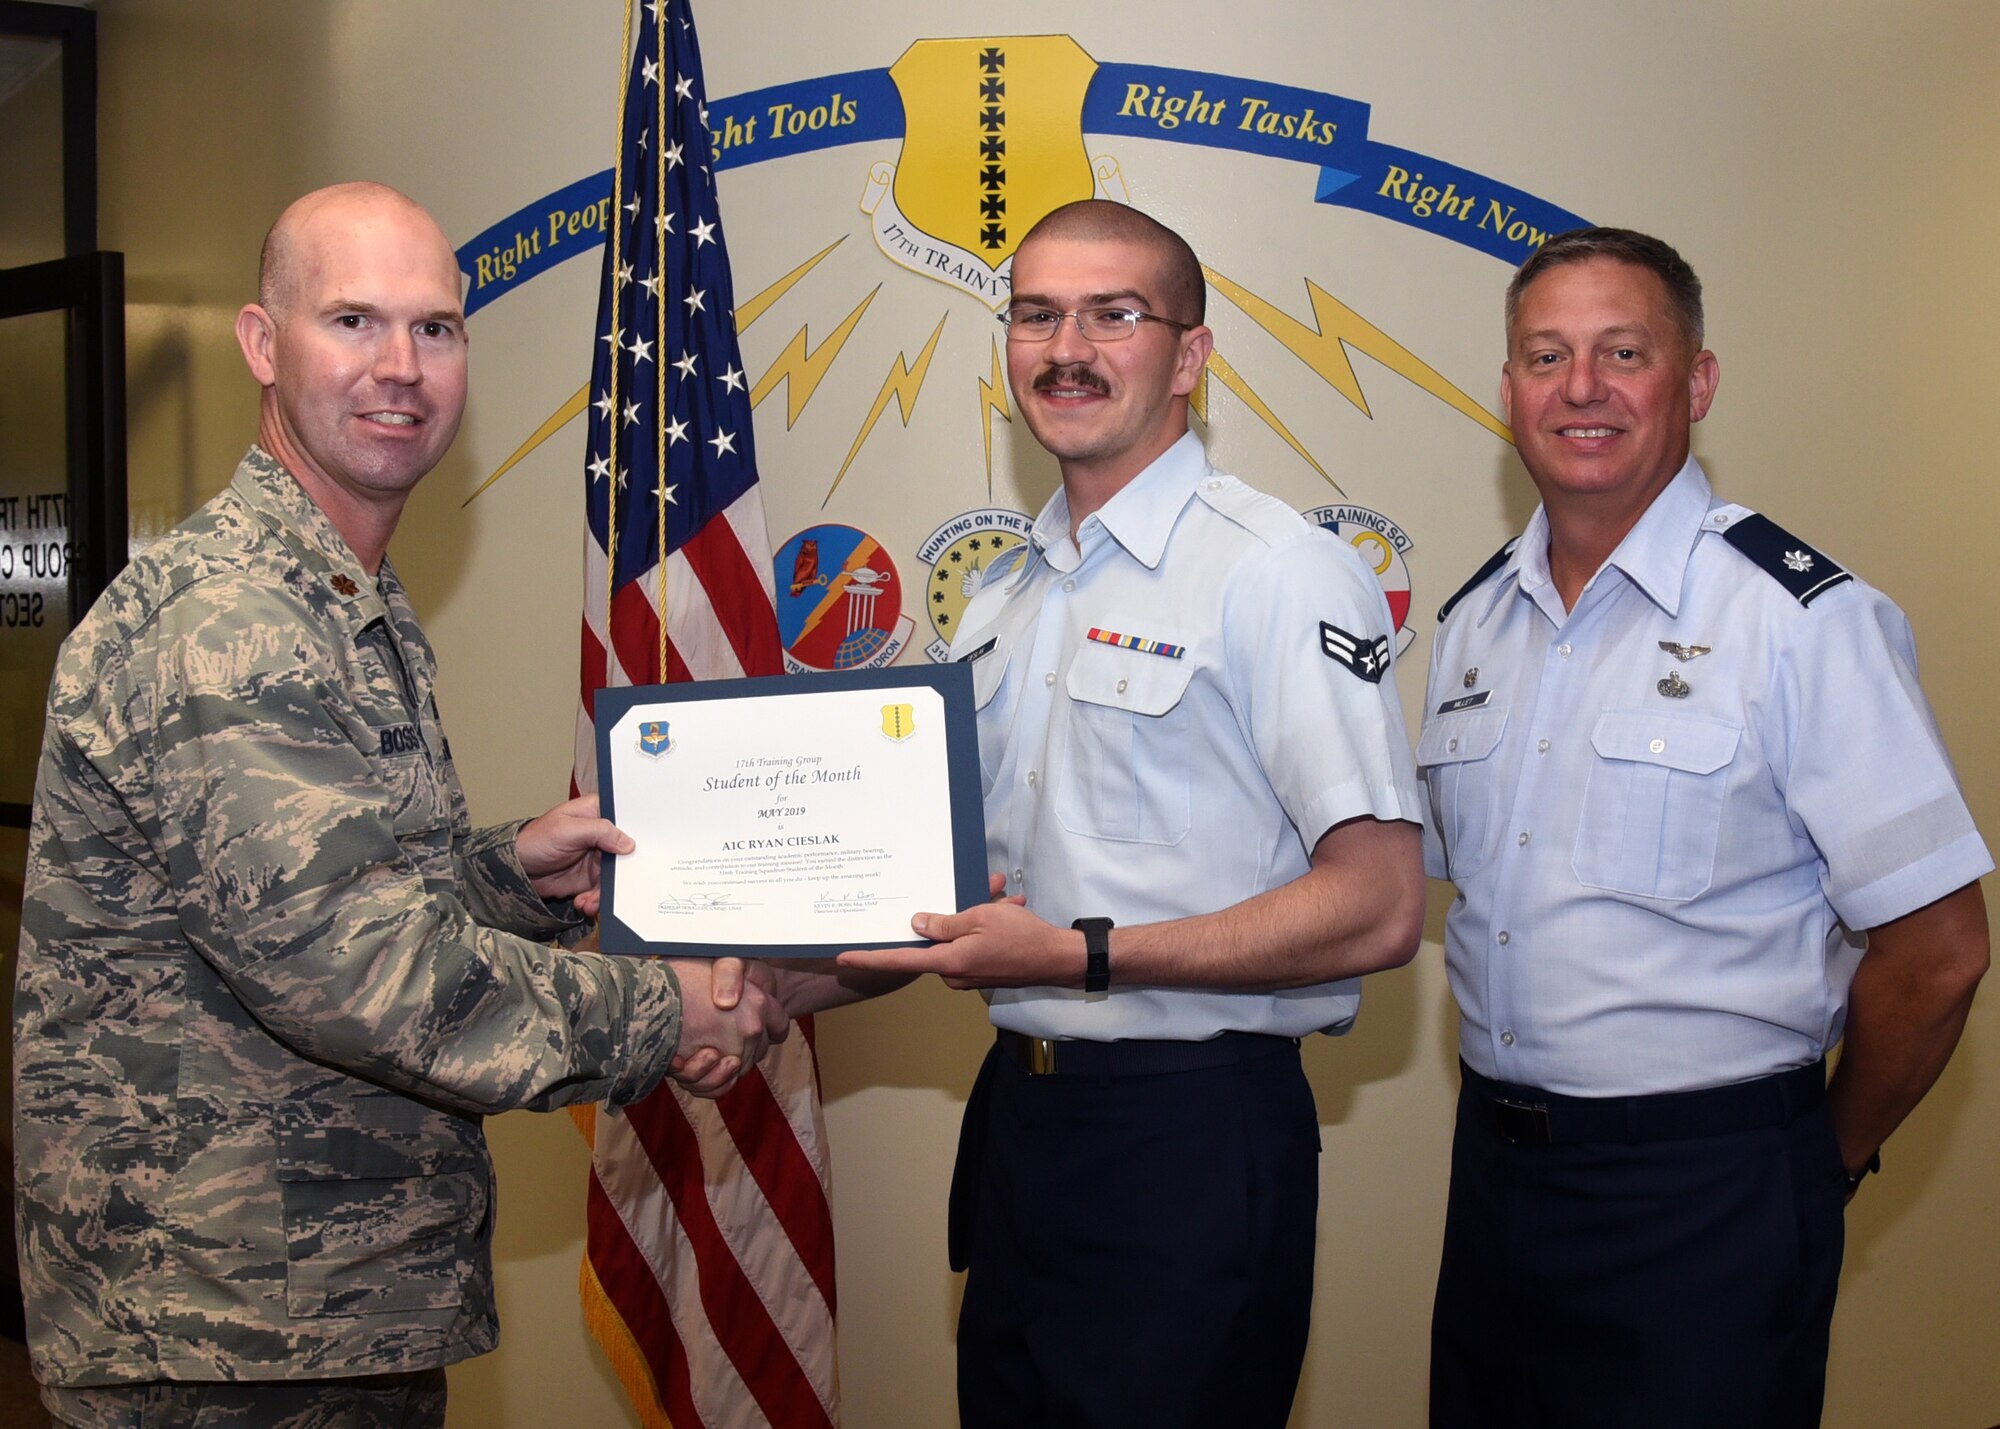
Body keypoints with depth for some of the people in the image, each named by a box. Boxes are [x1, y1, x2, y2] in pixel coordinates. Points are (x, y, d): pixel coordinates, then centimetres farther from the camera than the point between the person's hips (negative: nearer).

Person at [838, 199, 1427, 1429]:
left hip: (1190, 1133, -7)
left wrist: (1081, 954, -21)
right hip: (1017, 1116, 7)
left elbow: (1379, 909, -18)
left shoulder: (1278, 570, -12)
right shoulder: (1004, 600, 14)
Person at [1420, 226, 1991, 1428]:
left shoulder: (1805, 620, -13)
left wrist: (1831, 1156, 1)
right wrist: (1524, 1120, 10)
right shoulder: (1473, 622, 8)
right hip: (1495, 1163, 6)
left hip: (1706, 1195, -6)